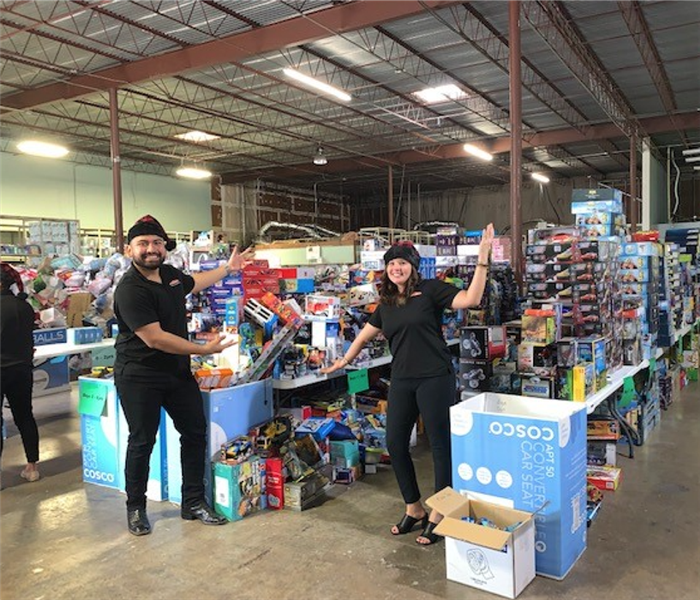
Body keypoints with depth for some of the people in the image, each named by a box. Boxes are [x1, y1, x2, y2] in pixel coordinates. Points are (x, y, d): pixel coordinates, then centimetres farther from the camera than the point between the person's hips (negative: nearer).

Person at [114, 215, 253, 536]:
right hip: (139, 376, -7)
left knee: (195, 433, 9)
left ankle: (193, 503, 22)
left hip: (177, 371, 8)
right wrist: (204, 349, -24)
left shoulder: (170, 273, 3)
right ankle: (135, 508, 24)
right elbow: (154, 338, -27)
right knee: (142, 442, 3)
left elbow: (194, 282, 29)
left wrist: (228, 268, 33)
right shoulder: (129, 290, -21)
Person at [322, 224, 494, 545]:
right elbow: (365, 334, 25)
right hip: (401, 381, 6)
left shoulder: (430, 290, -5)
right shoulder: (386, 304, 13)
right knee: (394, 443, 9)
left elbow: (471, 299, -17)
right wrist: (344, 361, 34)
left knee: (440, 445, 3)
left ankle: (438, 516, 19)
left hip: (435, 378, -6)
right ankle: (414, 509, 28)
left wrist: (482, 260, -24)